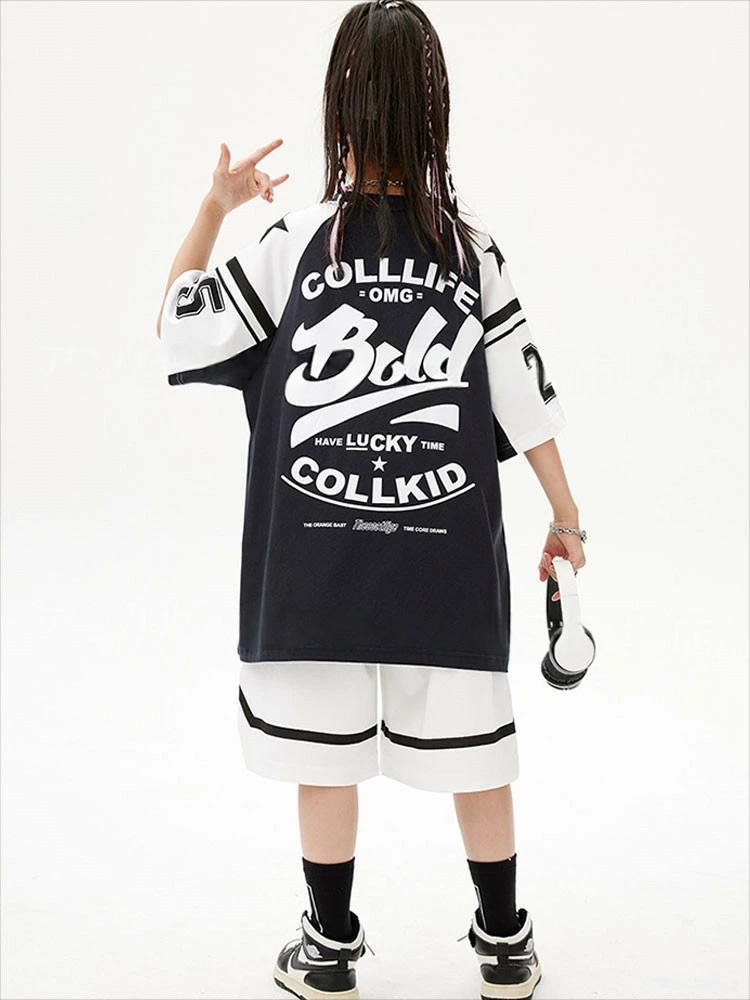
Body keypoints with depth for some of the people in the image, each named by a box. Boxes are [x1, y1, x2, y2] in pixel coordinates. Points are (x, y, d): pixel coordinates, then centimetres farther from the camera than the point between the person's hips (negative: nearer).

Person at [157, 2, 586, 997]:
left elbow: (175, 326, -1)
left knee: (324, 754, 13)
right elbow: (527, 401, -1)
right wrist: (566, 519, 11)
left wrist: (214, 206, 6)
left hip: (317, 559, -1)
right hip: (449, 555, 2)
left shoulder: (295, 244, -9)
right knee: (473, 749, 15)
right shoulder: (476, 252, -5)